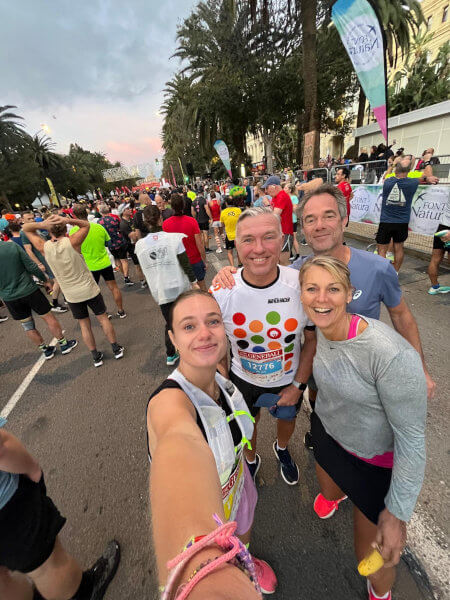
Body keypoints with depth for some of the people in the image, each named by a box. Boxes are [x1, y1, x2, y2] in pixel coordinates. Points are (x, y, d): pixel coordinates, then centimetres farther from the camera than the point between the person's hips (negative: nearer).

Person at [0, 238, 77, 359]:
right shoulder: (13, 246, -12)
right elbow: (31, 267, -10)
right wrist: (45, 280, 4)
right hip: (29, 290, -2)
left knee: (27, 325, 15)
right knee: (48, 317, 11)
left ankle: (45, 350, 26)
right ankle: (64, 344, 21)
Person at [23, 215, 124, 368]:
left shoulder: (44, 247, -9)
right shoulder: (72, 242, -16)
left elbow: (26, 228, 7)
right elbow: (86, 224, 0)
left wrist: (41, 224, -13)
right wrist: (67, 220, -14)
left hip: (71, 295, 2)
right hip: (90, 290, -2)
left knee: (84, 326, 15)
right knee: (103, 319, 14)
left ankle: (96, 357, 25)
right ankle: (116, 349, 25)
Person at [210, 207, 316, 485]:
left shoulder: (303, 286, -25)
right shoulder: (220, 293, -27)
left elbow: (313, 338, -10)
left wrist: (298, 385, -8)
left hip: (289, 379, 1)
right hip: (243, 379, 0)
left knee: (287, 417, 32)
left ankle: (282, 449, 70)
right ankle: (252, 460, 65)